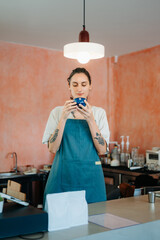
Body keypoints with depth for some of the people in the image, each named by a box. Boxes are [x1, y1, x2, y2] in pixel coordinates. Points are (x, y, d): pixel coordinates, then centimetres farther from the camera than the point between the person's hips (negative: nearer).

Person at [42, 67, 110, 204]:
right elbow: (52, 148, -5)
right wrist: (63, 118, -14)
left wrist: (90, 119, -13)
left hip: (91, 177, 1)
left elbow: (102, 150, -4)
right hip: (63, 175, 0)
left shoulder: (99, 112, 7)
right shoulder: (58, 112, 5)